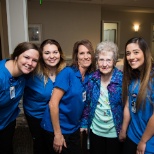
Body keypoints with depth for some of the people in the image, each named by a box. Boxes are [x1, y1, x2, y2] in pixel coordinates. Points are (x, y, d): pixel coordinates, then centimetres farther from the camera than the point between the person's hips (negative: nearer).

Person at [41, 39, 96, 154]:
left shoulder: (89, 77, 0)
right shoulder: (67, 72, -18)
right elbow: (53, 104, -20)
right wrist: (58, 134, -18)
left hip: (74, 129, 6)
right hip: (57, 129, -6)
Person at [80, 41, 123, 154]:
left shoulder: (122, 79, -15)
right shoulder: (92, 78, -6)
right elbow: (87, 103, 3)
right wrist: (84, 123, 4)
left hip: (115, 132, -2)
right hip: (95, 130, 3)